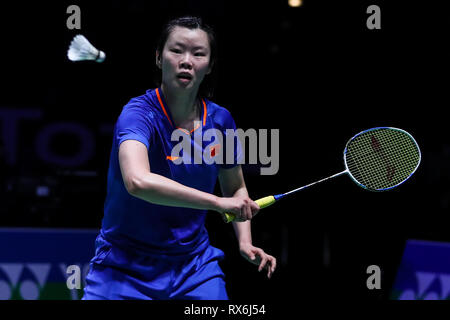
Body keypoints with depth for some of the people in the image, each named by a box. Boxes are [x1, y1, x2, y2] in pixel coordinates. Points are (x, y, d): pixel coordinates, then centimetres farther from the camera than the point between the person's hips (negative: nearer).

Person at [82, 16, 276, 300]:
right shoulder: (139, 113, -17)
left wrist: (245, 242, -1)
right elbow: (138, 181, -38)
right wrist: (217, 202, -35)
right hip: (126, 267, -4)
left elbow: (236, 189, 16)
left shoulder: (220, 120, -1)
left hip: (195, 266, 4)